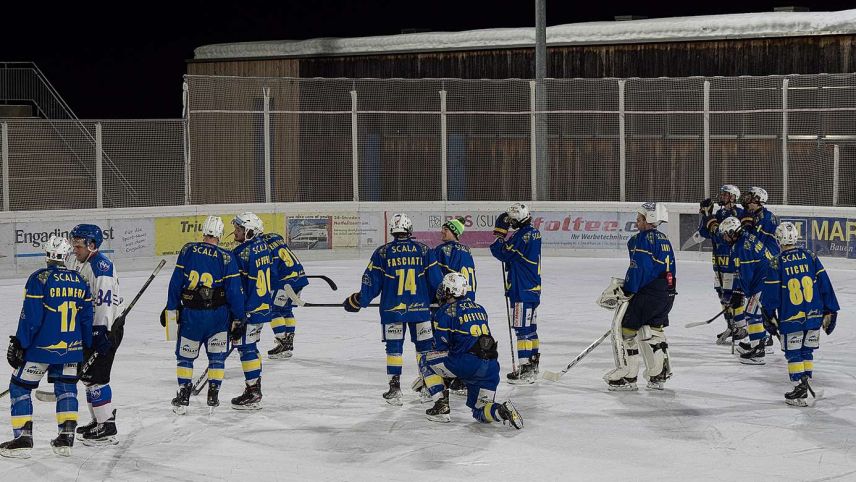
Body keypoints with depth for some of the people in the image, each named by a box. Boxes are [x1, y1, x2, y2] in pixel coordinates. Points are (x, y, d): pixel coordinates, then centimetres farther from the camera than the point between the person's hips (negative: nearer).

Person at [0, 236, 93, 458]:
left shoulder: (39, 279, -12)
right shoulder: (79, 281, 4)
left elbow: (31, 317, -14)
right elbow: (86, 317, 9)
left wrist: (19, 344, -7)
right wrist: (87, 346, 20)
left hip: (41, 348, -5)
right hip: (71, 348, 5)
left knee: (20, 388, 7)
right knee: (66, 389, 17)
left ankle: (23, 439, 2)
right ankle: (66, 438, 11)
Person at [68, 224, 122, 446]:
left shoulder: (101, 265, -19)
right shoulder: (80, 264, 14)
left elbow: (104, 300, -26)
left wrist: (102, 332, -29)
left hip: (106, 328, -11)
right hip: (89, 327, 11)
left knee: (96, 376, -12)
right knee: (87, 375, 17)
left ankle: (107, 429, -9)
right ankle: (99, 420, 29)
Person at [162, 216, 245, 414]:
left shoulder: (188, 251, -2)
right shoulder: (226, 258, -6)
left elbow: (176, 282, -1)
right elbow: (235, 290, -5)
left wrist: (171, 309, 8)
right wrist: (238, 318, 4)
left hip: (191, 315, 1)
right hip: (218, 315, -1)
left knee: (184, 355, 13)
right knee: (217, 356, 12)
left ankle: (183, 398, 11)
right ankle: (213, 397, 8)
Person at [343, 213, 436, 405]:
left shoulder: (382, 252, -2)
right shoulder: (424, 250, 1)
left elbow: (372, 282, -1)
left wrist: (358, 300, 10)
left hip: (392, 309, -1)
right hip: (420, 308, 1)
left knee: (394, 347, 6)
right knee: (425, 346, 11)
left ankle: (394, 387, 2)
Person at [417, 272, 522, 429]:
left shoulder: (445, 312, 2)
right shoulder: (479, 308, 23)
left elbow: (441, 348, 2)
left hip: (468, 363, -6)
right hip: (491, 366, 6)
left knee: (426, 362, 15)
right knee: (480, 411, 18)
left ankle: (442, 407, 7)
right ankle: (502, 411, -14)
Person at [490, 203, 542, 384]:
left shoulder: (521, 236, -19)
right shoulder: (535, 233, 10)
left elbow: (500, 252, -14)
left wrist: (500, 231, -3)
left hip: (522, 290, -10)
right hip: (534, 287, 10)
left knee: (522, 329, -7)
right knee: (530, 327, 17)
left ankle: (525, 370, -7)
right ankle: (533, 365, 25)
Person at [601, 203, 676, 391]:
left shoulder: (642, 239, -11)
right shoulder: (664, 240, 17)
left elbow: (639, 269, -19)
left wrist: (625, 291, -11)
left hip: (648, 293, -9)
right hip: (668, 294, 9)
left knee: (624, 328, 0)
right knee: (652, 330, 21)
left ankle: (626, 376, 0)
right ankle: (658, 375, 21)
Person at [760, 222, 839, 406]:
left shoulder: (776, 263, -9)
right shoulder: (811, 257, 1)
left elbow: (770, 294, -4)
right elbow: (825, 285, 3)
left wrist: (770, 317, 9)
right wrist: (830, 312, 11)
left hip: (790, 318, -4)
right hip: (814, 315, 4)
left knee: (794, 354, 7)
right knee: (807, 352, 16)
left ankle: (801, 389, 1)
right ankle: (805, 388, 20)